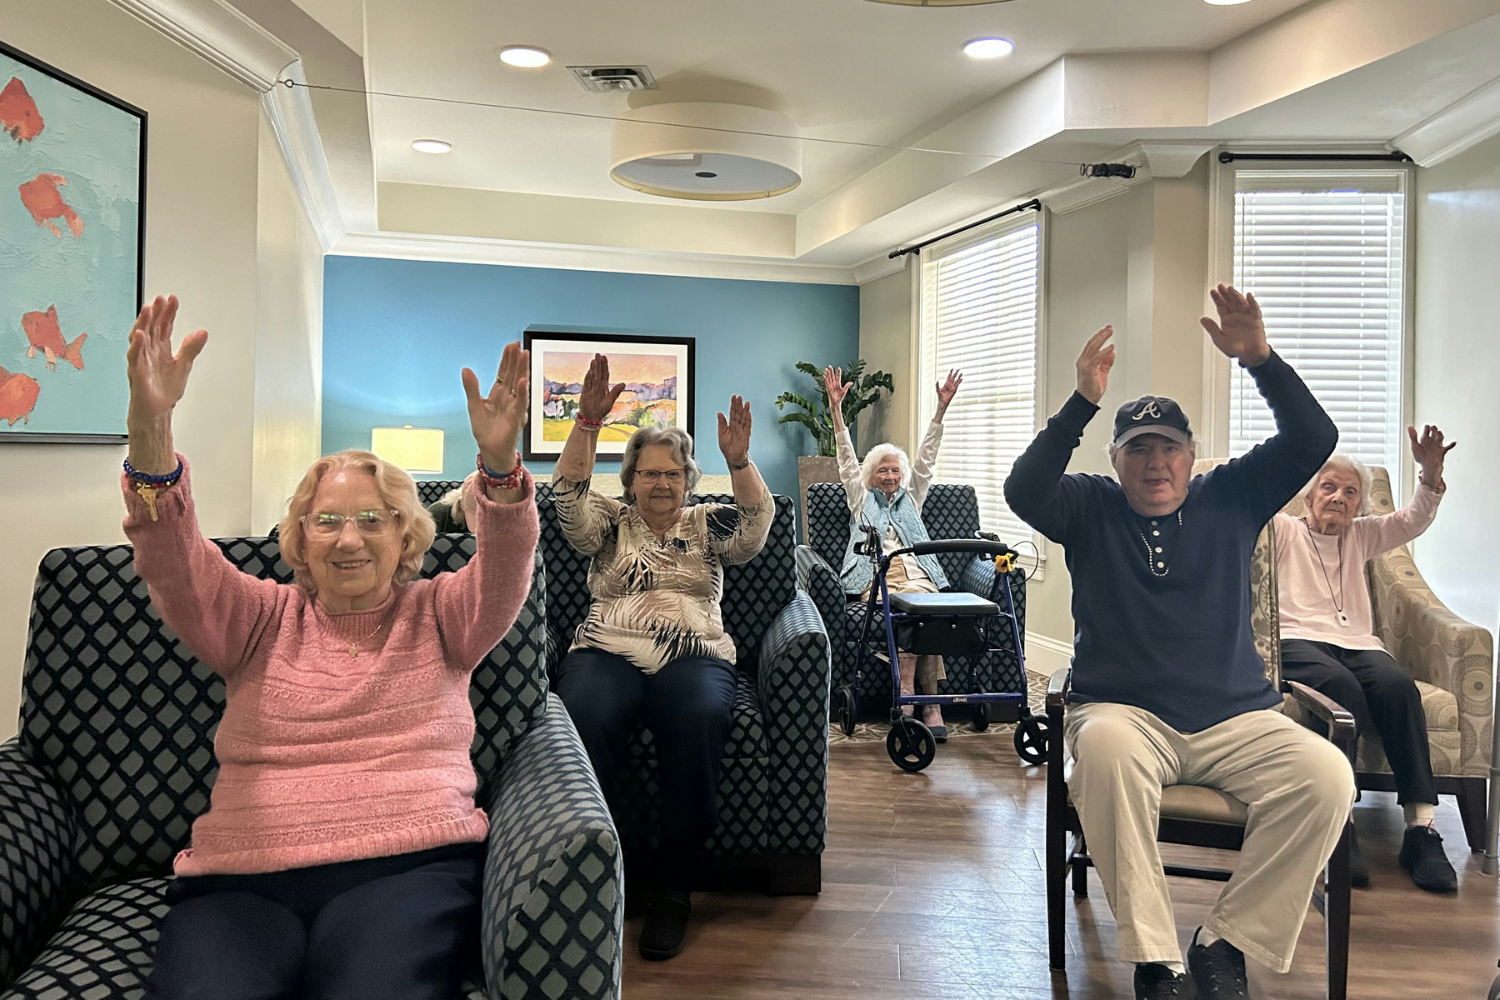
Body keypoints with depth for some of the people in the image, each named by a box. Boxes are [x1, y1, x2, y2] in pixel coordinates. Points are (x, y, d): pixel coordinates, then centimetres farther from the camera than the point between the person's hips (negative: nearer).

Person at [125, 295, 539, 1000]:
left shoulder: (436, 614, 15)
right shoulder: (265, 618, 17)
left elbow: (504, 573, -4)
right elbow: (175, 566, -1)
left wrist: (499, 462, -25)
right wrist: (150, 431, -20)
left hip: (408, 865, -1)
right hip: (241, 877, 1)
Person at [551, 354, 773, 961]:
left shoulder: (708, 526, 20)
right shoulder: (609, 523, 20)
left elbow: (756, 524, 1)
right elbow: (569, 497, 1)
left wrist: (738, 460, -16)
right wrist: (587, 423, -12)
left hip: (694, 655, 0)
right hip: (607, 651, 0)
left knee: (699, 719, -35)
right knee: (586, 717, -35)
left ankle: (673, 883, -21)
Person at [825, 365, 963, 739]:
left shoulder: (911, 498, 30)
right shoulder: (861, 498, 25)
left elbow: (927, 456, 21)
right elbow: (847, 457, 17)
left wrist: (942, 407, 12)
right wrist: (836, 407, 8)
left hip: (916, 573, 2)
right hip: (876, 575, -2)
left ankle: (907, 697, -39)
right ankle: (930, 704, -39)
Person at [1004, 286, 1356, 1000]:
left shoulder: (1230, 499, 14)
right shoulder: (1091, 507, 9)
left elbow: (1313, 440, 4)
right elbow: (1023, 492, -11)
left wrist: (1260, 359, -10)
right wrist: (1083, 403, -17)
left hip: (1236, 718, 3)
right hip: (1124, 712, -2)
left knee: (1327, 776, -25)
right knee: (1105, 750, -37)